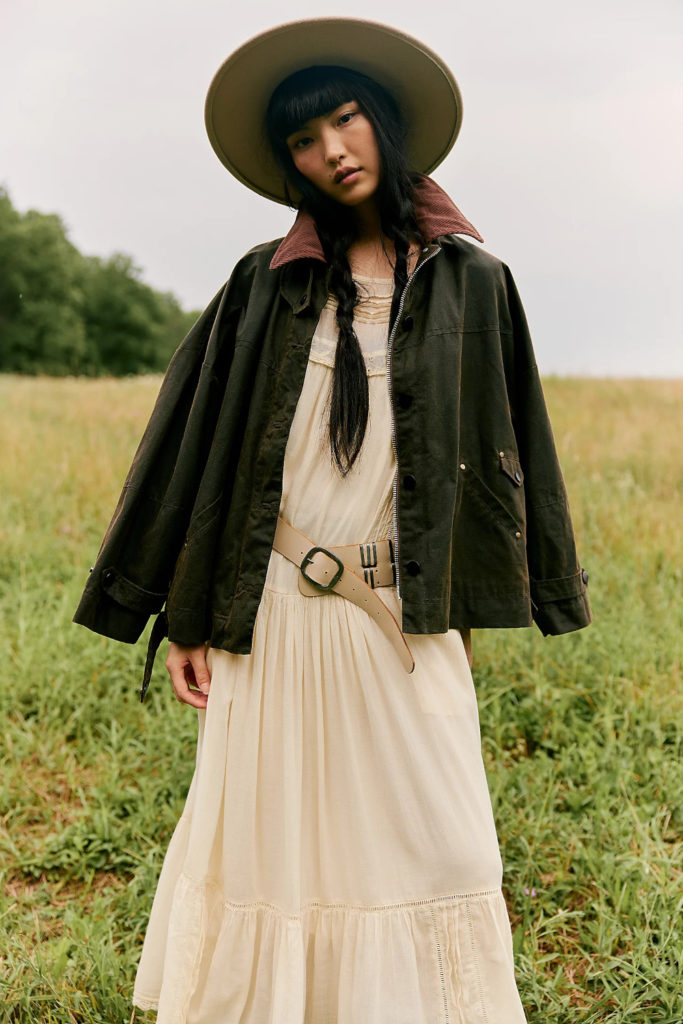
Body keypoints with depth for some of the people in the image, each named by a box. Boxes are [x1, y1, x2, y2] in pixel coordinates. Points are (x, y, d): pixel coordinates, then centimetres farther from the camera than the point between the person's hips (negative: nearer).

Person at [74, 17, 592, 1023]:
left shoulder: (470, 283, 6)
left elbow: (504, 448, 9)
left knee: (426, 845, 3)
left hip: (407, 619, 0)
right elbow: (195, 441, 6)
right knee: (272, 837, 6)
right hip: (275, 612, 0)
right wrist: (185, 614, 1)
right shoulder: (266, 284, 6)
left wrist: (468, 604, 6)